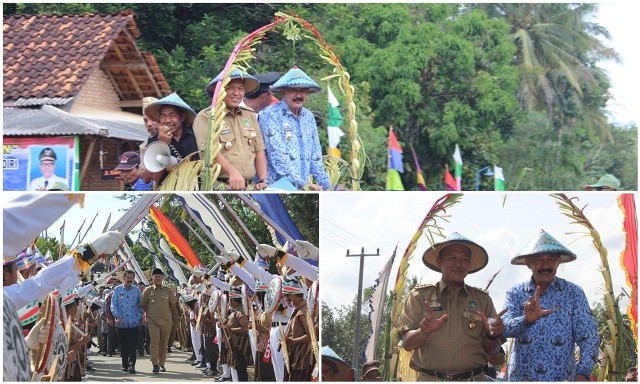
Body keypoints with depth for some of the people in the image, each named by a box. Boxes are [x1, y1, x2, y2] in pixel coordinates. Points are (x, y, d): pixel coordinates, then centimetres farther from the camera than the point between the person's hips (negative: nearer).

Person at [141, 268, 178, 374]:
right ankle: (155, 365, -16)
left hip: (166, 320, 2)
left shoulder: (168, 290, 6)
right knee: (154, 342, -13)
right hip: (152, 320, -2)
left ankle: (162, 364, 18)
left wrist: (174, 317, 12)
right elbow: (143, 305, 12)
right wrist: (145, 317, 7)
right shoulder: (148, 291, 3)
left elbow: (173, 305, 15)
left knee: (163, 343, 8)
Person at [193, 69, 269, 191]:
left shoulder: (250, 116, 19)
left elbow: (259, 151, 18)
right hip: (218, 186, -5)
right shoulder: (205, 117, -1)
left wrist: (263, 181, 5)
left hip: (249, 187, 5)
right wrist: (232, 172, -28)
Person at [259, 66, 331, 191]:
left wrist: (326, 185, 11)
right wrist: (301, 183, -18)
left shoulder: (309, 117, 17)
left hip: (304, 187, 6)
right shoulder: (270, 115, -5)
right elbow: (277, 155, -13)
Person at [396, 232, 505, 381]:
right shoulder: (420, 296, 3)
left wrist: (492, 336, -12)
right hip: (430, 379, -2)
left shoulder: (482, 299, 9)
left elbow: (492, 351, 9)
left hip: (474, 379, 2)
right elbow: (407, 343, -4)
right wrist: (424, 332, -24)